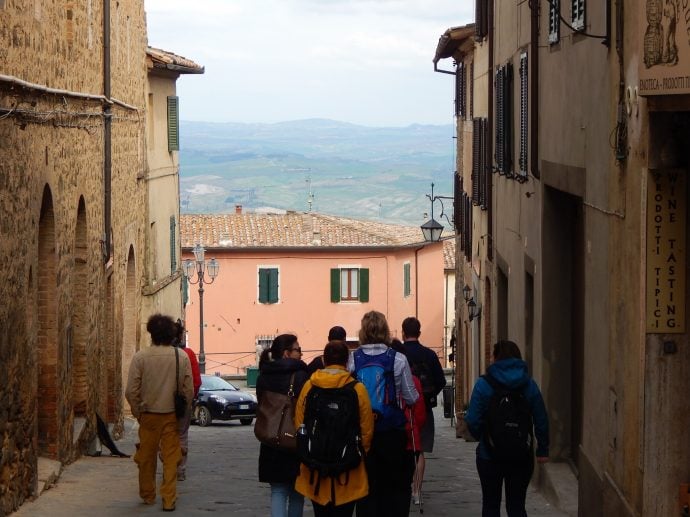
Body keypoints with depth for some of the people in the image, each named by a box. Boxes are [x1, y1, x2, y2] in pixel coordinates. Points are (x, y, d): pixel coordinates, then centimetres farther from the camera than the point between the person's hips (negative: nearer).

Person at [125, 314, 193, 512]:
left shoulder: (141, 357, -10)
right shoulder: (181, 357, -5)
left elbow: (131, 391, -10)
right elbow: (189, 391, -2)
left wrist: (137, 412, 4)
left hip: (149, 415, 0)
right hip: (172, 416, 0)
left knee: (147, 458, 14)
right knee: (170, 459, 5)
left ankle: (148, 495, 26)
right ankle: (169, 499, 2)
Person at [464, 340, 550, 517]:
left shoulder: (484, 384, -8)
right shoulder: (529, 384, -1)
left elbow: (473, 420, -12)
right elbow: (541, 420, 0)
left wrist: (479, 437, 8)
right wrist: (542, 449, 9)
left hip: (490, 455, -2)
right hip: (522, 456, 2)